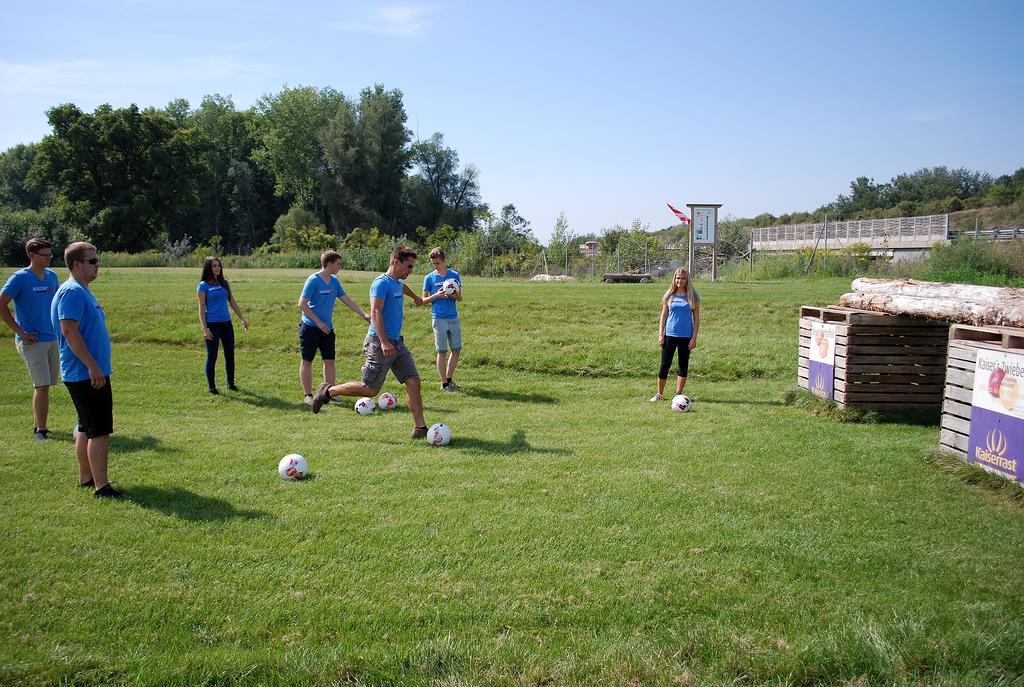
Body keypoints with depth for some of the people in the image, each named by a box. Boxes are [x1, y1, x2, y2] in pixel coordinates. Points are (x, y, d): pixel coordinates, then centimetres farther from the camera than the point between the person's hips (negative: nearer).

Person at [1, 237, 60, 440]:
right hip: (32, 341, -6)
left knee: (43, 385, 13)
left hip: (53, 339, 6)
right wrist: (21, 332, -12)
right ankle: (40, 430, -3)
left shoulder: (52, 276, 8)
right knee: (42, 385, -10)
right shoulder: (20, 278, -10)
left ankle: (37, 425, 25)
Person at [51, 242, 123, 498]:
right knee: (100, 430, -8)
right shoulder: (72, 292, -17)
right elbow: (69, 331, -25)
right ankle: (101, 487, -5)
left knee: (87, 428, 17)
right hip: (87, 374, -11)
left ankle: (86, 477, 28)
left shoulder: (82, 291, 16)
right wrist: (93, 367, -26)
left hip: (88, 374, 11)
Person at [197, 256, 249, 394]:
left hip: (226, 323, 5)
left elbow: (233, 302, 16)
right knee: (212, 357, 1)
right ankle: (211, 387, 12)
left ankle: (231, 383, 23)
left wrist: (242, 319, 12)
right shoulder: (203, 286, -4)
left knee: (230, 355, 10)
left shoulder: (225, 283, 10)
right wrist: (205, 328, -13)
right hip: (212, 324, -5)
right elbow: (201, 308, -6)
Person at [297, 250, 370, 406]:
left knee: (329, 360, 7)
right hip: (310, 327, -7)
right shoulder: (314, 280, -15)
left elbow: (348, 300, 12)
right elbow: (302, 304, -19)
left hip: (327, 328, 7)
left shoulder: (334, 281, 6)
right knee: (307, 361, 3)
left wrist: (364, 314, 4)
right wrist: (319, 322, -20)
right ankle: (308, 395, 9)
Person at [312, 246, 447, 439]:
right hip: (380, 344, -9)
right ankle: (329, 391, 17)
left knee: (413, 381, -1)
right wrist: (384, 342, -34)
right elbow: (375, 313, -24)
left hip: (397, 343, 9)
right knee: (370, 389, -3)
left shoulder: (398, 283, 14)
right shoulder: (382, 283, -13)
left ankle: (419, 428, 1)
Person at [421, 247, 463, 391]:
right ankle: (444, 383, 9)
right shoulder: (429, 278, 0)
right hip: (439, 318, -3)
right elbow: (423, 299, 2)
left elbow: (460, 298, 10)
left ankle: (449, 378, 22)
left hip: (454, 317, 3)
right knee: (442, 351, 0)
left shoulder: (454, 275, 5)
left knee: (456, 350, 6)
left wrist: (455, 295, -13)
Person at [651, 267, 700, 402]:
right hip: (670, 335, 0)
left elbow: (696, 319, 1)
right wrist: (660, 334, 0)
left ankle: (678, 394, 16)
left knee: (683, 365, 7)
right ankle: (660, 394, 11)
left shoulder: (693, 297, 1)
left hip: (686, 337, 0)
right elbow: (663, 315, 7)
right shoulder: (669, 295, 4)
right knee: (665, 364, 1)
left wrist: (694, 338, -5)